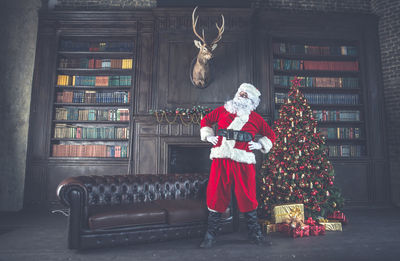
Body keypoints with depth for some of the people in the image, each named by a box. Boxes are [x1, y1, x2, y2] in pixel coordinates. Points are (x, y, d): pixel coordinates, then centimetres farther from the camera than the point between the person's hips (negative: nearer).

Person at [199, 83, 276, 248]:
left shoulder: (255, 118, 13)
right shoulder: (222, 110, 14)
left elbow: (270, 135, 21)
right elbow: (205, 120, 25)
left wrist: (260, 144, 5)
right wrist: (208, 136, 11)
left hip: (243, 162, 0)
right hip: (221, 160, 1)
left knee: (247, 197, 5)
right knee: (216, 196, 3)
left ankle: (254, 232, 25)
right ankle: (210, 235, 17)